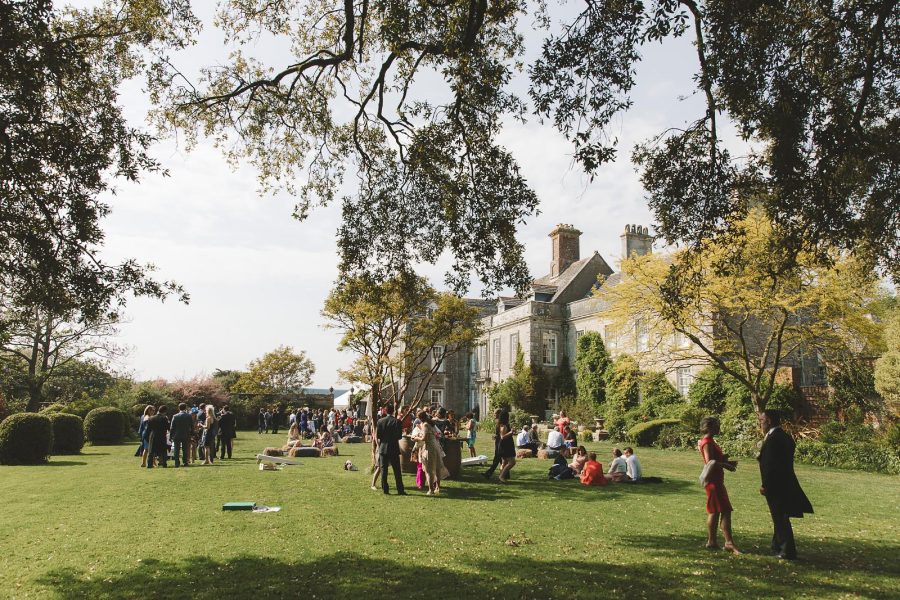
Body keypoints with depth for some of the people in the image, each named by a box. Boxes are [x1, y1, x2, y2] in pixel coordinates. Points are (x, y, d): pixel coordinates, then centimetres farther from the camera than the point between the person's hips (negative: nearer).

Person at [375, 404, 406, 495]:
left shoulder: (380, 421, -3)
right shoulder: (397, 421, -9)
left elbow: (377, 436, -1)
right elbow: (400, 436, -7)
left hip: (383, 448, 2)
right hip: (394, 448, -2)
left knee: (383, 470, 9)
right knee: (397, 471, 4)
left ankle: (385, 489, 9)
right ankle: (400, 490, 3)